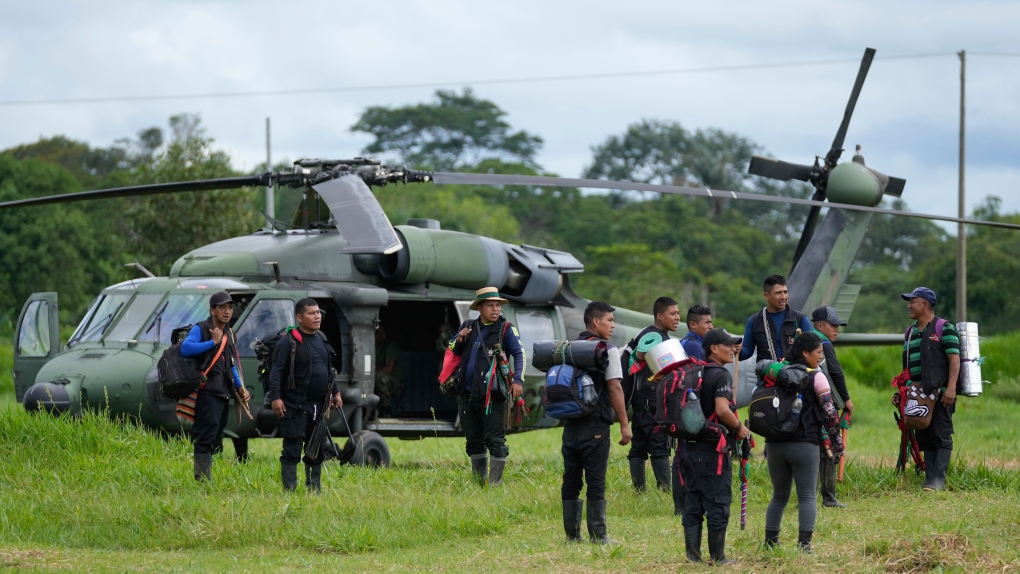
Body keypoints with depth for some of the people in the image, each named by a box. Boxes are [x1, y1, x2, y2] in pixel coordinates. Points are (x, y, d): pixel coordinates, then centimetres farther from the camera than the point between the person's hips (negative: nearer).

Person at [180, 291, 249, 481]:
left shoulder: (228, 334, 20)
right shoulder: (201, 329, -4)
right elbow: (185, 348, -22)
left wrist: (239, 387, 15)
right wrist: (212, 342, -16)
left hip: (223, 394, 8)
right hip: (207, 392, -8)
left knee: (215, 440, 9)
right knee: (206, 437, -14)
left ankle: (205, 478, 13)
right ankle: (203, 480, -17)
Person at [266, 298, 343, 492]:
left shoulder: (322, 340, 14)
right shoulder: (288, 342, -9)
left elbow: (330, 369, 24)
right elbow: (276, 371, -14)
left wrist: (335, 392, 18)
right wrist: (275, 398, -21)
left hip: (318, 406, 7)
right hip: (296, 406, -7)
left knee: (317, 451, 12)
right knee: (292, 450, -7)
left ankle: (314, 489, 21)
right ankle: (289, 490, -7)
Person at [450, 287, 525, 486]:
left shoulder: (505, 329, -2)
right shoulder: (468, 327, 13)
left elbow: (519, 354, -9)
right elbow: (452, 350, 23)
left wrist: (518, 380, -22)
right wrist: (459, 340, -1)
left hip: (492, 395, -6)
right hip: (467, 394, 6)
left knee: (494, 440, -5)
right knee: (473, 440, 13)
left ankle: (495, 482, -1)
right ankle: (479, 481, 22)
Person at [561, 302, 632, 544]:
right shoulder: (607, 350, -7)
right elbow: (614, 388, -10)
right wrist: (624, 424, -7)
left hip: (571, 424, 6)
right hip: (595, 425, -6)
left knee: (571, 480, 8)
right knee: (596, 481, -3)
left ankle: (572, 534, 9)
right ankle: (598, 535, -3)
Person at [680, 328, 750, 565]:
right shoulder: (721, 376, -12)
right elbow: (722, 410, -25)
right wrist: (739, 427, -9)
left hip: (691, 446, 8)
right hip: (713, 449, -8)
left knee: (693, 504, 9)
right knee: (718, 504, -1)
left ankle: (692, 555, 9)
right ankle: (717, 557, 2)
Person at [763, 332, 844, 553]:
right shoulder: (815, 377, -5)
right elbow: (829, 412, -6)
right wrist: (837, 441, 3)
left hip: (775, 444, 5)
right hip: (804, 444, -5)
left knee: (779, 496, 16)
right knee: (807, 497, -2)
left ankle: (770, 542, 16)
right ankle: (804, 543, -13)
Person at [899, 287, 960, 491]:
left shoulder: (945, 328, -3)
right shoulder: (910, 332, 18)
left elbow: (954, 359, -10)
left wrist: (951, 388, -19)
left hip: (940, 394, -7)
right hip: (918, 395, 7)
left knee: (941, 436, -8)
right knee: (924, 438, 5)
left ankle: (938, 479, -12)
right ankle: (929, 478, 6)